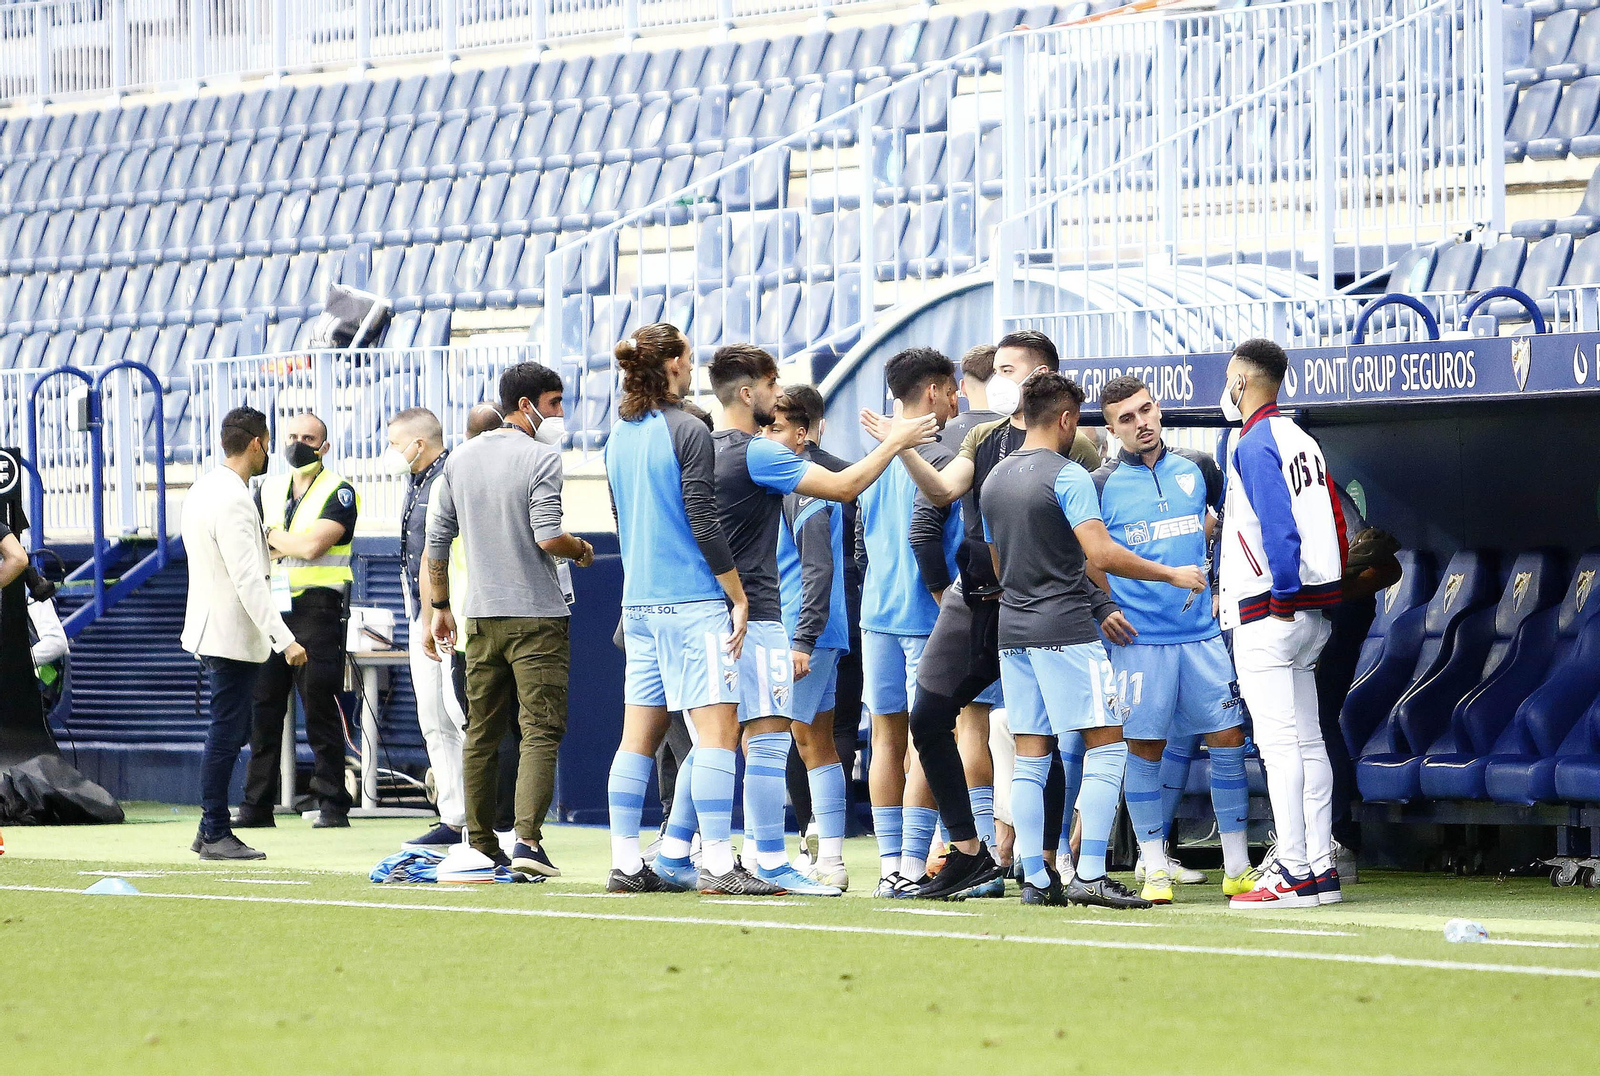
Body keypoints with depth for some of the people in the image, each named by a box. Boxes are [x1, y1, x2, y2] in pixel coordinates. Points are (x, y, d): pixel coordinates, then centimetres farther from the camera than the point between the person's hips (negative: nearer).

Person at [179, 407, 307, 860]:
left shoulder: (204, 489, 11)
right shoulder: (233, 500, -21)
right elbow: (248, 580, -25)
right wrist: (284, 640, -26)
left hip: (210, 629, 10)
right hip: (232, 634, -10)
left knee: (229, 731, 15)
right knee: (226, 733, -5)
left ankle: (210, 829, 18)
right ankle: (215, 835, -1)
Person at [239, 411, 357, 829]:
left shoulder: (338, 493, -1)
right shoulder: (267, 490, 17)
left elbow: (312, 545, -14)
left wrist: (270, 536, 1)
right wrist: (290, 543, -4)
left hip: (316, 608, -5)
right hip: (268, 606, 5)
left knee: (321, 710, -6)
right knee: (263, 709, 3)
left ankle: (333, 806, -2)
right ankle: (256, 806, 7)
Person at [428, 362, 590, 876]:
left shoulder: (460, 458, 11)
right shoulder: (541, 457, -9)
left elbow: (438, 540, 14)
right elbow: (548, 537, -20)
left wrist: (440, 607, 22)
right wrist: (581, 550, 1)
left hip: (481, 616, 6)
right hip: (537, 617, -6)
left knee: (481, 734, 12)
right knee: (540, 731, -6)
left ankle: (480, 846, 13)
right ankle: (527, 840, -19)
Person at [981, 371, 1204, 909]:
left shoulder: (994, 480, 15)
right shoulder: (1068, 476, -9)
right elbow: (1101, 554, -19)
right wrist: (1172, 574, -9)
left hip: (1014, 632, 7)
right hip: (1067, 630, -7)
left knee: (1029, 758, 6)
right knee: (1107, 745, -3)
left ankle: (1035, 879, 4)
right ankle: (1090, 875, -10)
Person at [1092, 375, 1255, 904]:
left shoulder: (1198, 468, 7)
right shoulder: (1102, 485, -2)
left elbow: (1224, 521, 24)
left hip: (1203, 631, 3)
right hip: (1139, 639, -3)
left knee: (1228, 740, 0)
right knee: (1144, 750, -1)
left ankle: (1237, 868, 7)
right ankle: (1155, 871, 7)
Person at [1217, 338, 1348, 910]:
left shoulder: (1255, 445, -11)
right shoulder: (1302, 442, 16)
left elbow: (1278, 526, -21)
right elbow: (1334, 525, 18)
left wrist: (1282, 599, -18)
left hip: (1268, 617, -9)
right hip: (1311, 614, 9)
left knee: (1278, 742, -9)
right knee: (1307, 741, 10)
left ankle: (1294, 871, -12)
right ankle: (1321, 868, 10)